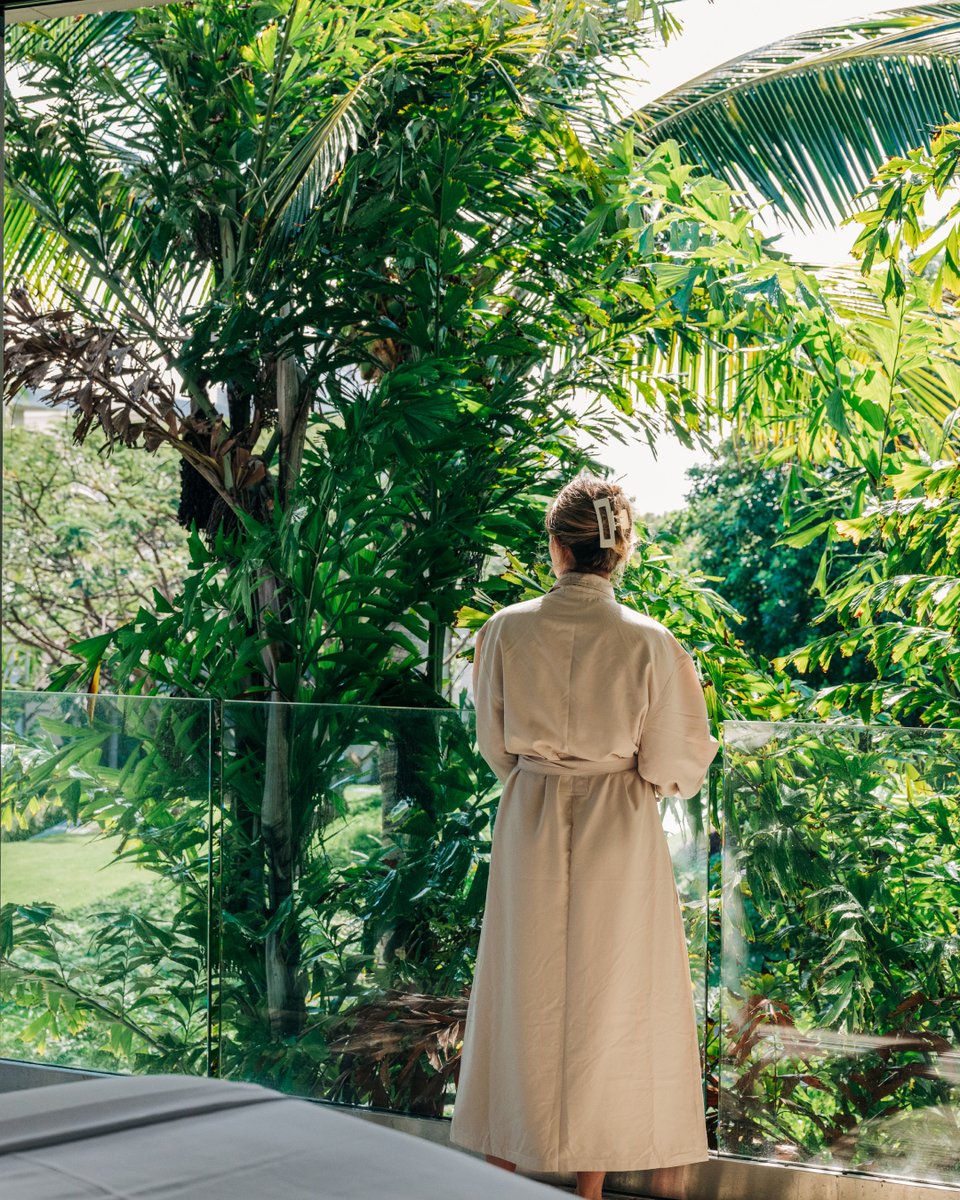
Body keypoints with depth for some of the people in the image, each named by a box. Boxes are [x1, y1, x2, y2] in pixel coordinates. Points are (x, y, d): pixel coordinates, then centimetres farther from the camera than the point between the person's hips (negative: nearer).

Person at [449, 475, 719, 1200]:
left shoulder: (507, 631, -8)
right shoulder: (648, 643, -14)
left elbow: (494, 745, 3)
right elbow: (671, 767, -9)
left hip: (529, 827, 2)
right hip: (620, 840, -1)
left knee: (524, 1003, 14)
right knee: (605, 1005, 11)